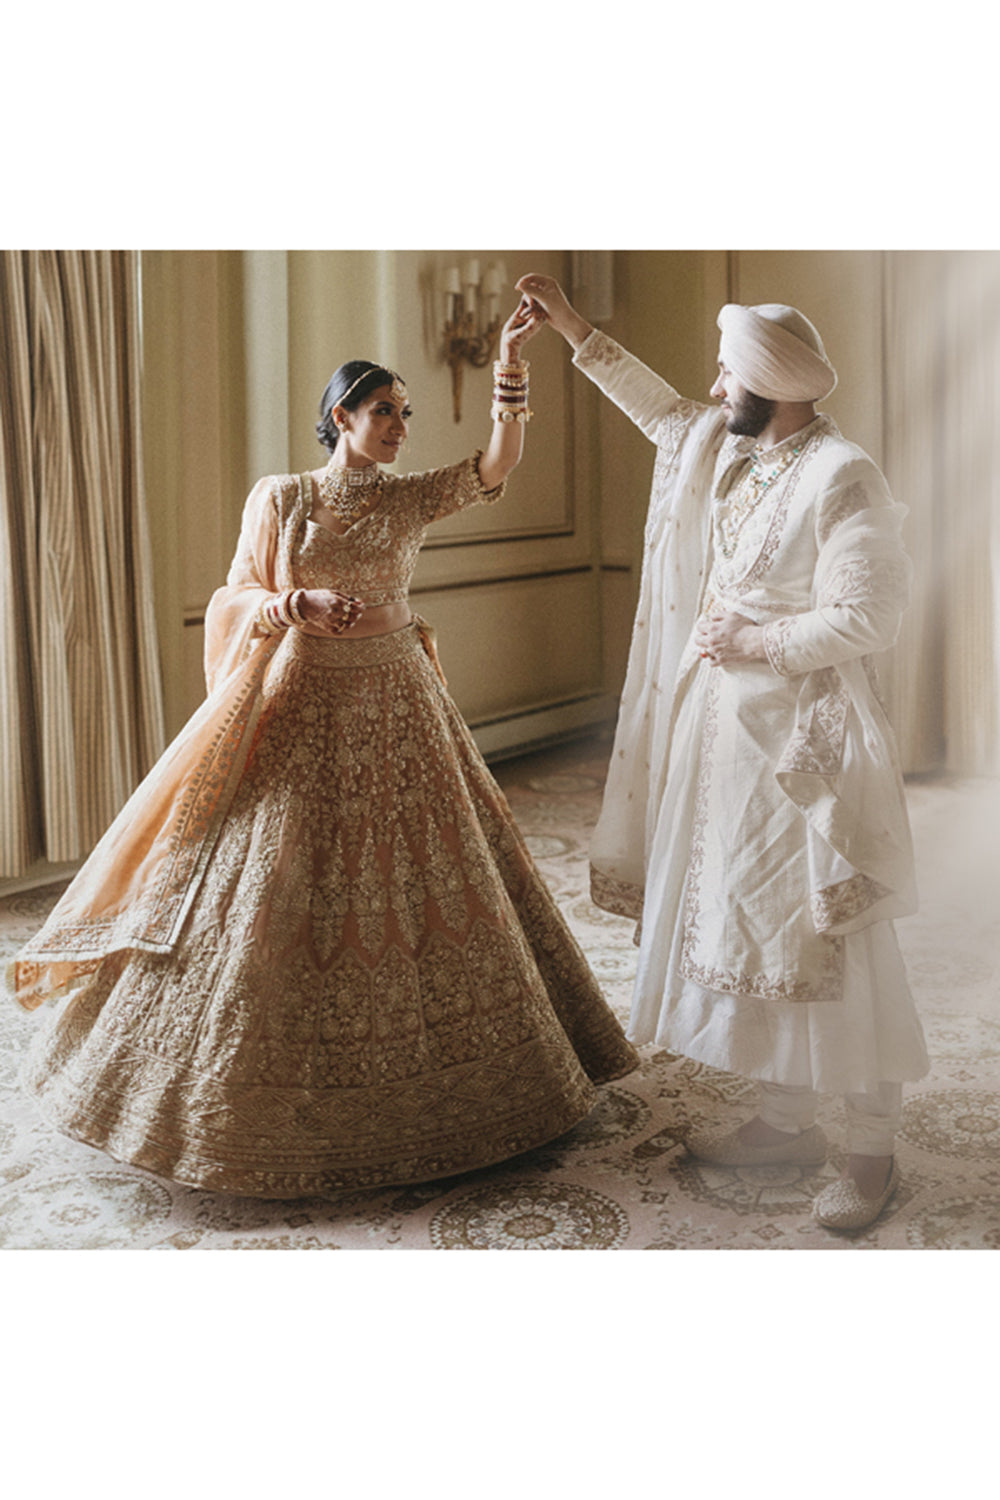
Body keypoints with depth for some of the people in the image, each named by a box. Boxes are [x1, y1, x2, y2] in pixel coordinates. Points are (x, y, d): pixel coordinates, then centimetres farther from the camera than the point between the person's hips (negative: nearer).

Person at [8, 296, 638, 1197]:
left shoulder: (410, 499, 6)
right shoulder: (280, 498, 1)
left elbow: (500, 464, -7)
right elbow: (237, 599, 1)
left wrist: (511, 363, -18)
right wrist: (300, 605, -19)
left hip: (396, 709, 3)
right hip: (304, 711, -2)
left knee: (418, 877, 6)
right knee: (283, 894, -1)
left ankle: (422, 1079, 23)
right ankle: (267, 1094, 16)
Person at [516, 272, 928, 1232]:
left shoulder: (842, 477, -16)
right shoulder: (723, 448, 8)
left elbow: (865, 618, -19)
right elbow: (662, 408, 27)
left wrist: (756, 643, -13)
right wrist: (573, 330, 29)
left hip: (803, 735, -8)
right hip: (721, 724, 9)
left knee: (825, 937, -3)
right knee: (741, 921, 13)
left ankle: (872, 1151, 12)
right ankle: (785, 1121, 27)